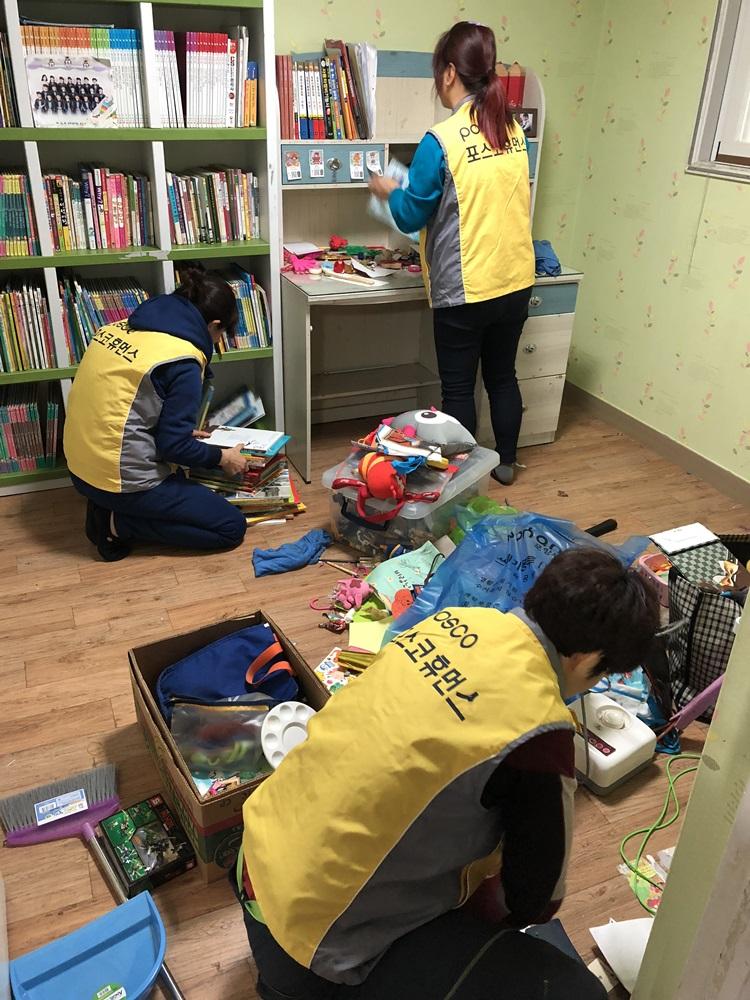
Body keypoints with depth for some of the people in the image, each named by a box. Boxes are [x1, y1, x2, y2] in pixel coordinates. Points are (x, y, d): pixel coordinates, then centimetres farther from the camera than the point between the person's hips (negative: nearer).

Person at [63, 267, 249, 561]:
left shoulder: (122, 327, 5)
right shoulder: (182, 362, -19)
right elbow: (174, 446, -17)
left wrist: (182, 431, 20)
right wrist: (222, 458, 1)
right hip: (121, 481, -9)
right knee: (232, 526, 1)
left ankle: (108, 507, 11)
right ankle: (120, 523, -4)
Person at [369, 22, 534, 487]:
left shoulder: (441, 140, -16)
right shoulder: (514, 130, 5)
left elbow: (411, 217, -8)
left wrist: (390, 190, 13)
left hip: (464, 288, -6)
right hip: (516, 279, 6)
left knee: (458, 388, 8)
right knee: (503, 375, 20)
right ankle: (506, 462, 33)